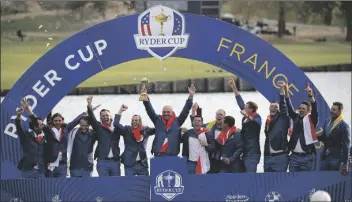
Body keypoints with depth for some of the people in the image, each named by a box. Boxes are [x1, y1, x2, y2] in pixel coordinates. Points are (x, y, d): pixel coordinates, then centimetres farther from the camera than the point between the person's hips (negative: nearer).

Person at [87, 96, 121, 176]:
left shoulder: (116, 127, 14)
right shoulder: (99, 127, 5)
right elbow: (91, 118, -7)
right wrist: (89, 105, -25)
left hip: (115, 162, 3)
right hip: (103, 162, -2)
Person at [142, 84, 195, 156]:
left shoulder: (177, 121, 9)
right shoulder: (158, 120, 11)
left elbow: (186, 110, 4)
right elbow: (149, 110, 4)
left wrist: (191, 96, -5)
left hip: (172, 156, -1)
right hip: (158, 156, 1)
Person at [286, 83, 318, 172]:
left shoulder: (311, 120, 1)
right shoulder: (296, 117, 12)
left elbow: (314, 109, -15)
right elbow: (289, 107, 6)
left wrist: (311, 95, -31)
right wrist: (286, 92, -5)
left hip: (307, 157, -4)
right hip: (294, 156, 4)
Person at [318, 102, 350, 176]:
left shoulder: (344, 126, -10)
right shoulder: (327, 122, 9)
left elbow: (346, 146, -11)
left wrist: (345, 164, -15)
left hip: (336, 158, -6)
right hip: (325, 157, 6)